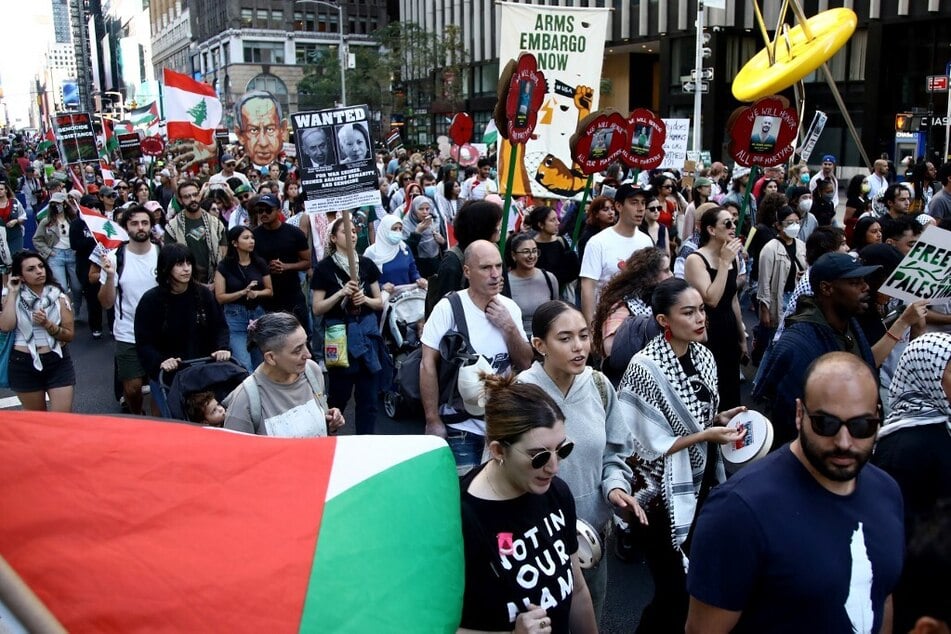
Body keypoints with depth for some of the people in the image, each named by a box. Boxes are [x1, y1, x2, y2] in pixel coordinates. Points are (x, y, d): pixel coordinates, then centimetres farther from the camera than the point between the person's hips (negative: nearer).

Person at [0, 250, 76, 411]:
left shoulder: (59, 297, 0)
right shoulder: (14, 297, 1)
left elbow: (69, 335, -2)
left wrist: (47, 324, -20)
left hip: (58, 362, -1)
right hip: (23, 364, 1)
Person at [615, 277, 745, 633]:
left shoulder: (704, 356, 2)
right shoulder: (645, 368, -21)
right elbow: (650, 446, -18)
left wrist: (721, 419, -3)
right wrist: (707, 436, -22)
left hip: (704, 485, 7)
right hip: (667, 495, -7)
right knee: (674, 592, 3)